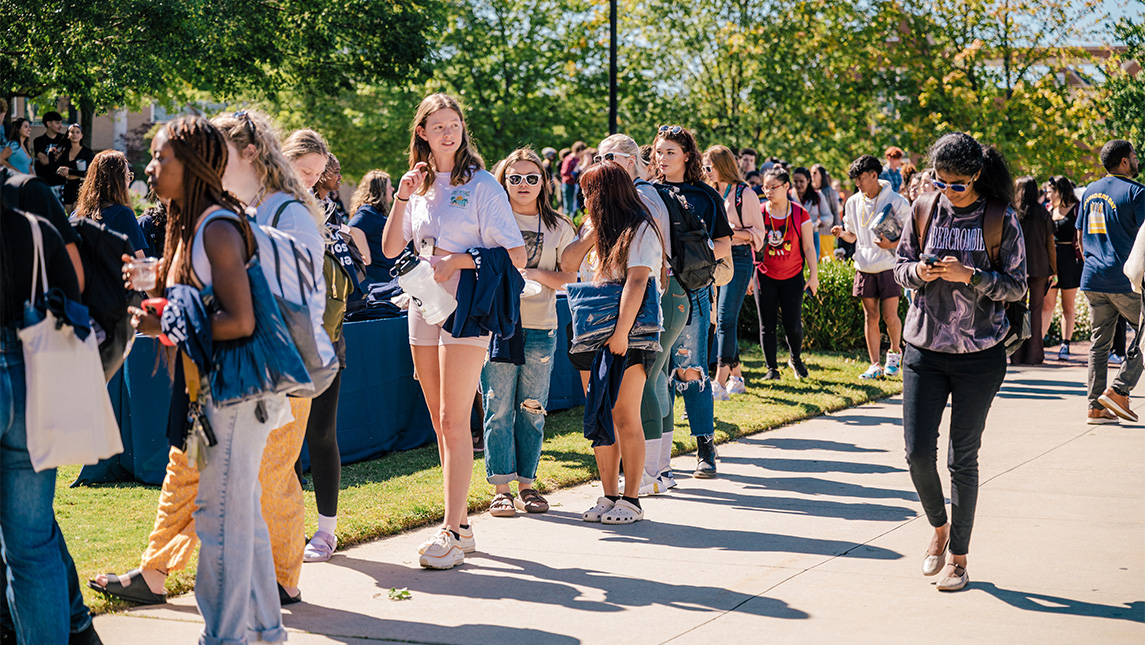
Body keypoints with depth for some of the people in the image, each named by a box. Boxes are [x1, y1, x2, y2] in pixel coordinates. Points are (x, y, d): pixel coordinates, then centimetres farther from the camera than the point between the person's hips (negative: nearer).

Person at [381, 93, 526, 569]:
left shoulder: (482, 186, -5)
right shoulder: (421, 187, 13)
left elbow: (516, 256, -9)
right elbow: (390, 249, 8)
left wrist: (459, 260, -16)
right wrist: (402, 198, -3)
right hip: (424, 311, 7)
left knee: (454, 422, -10)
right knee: (440, 424, 9)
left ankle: (451, 533, -9)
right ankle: (461, 524, 16)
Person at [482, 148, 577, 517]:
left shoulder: (559, 228, 11)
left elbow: (569, 278, 8)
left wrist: (537, 274, -9)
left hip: (540, 329, 2)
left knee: (532, 410, 5)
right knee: (499, 409, -3)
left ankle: (527, 484, 14)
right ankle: (501, 488, 2)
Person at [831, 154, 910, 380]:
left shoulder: (896, 201, -7)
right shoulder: (853, 203, 7)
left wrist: (892, 244, -21)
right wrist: (842, 232, -5)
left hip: (889, 266, -4)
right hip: (865, 268, 4)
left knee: (889, 316, -6)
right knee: (870, 317, 5)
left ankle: (895, 352, 21)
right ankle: (875, 365, 10)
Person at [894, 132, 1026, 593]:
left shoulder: (1001, 221, -5)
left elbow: (1017, 286, -4)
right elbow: (901, 266, 11)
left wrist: (971, 276, -20)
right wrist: (918, 272, -12)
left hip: (980, 354, -2)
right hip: (925, 348, 2)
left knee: (963, 459, 3)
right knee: (918, 452, -3)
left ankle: (958, 555, 17)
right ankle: (938, 527, 25)